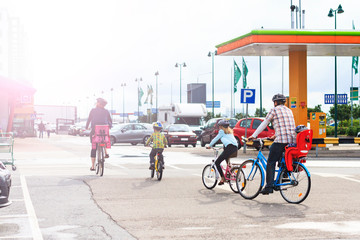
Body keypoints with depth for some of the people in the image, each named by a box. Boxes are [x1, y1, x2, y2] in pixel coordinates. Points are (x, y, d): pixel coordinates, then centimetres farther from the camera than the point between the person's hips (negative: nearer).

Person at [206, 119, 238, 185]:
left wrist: (209, 146, 23)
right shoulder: (230, 131, 28)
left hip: (229, 147, -8)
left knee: (217, 163, -1)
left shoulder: (222, 131, 8)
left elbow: (215, 139, 11)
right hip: (235, 148, 8)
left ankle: (223, 178, -8)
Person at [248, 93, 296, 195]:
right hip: (292, 140, 7)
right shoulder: (289, 111, 22)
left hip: (281, 141, -7)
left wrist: (253, 136, 12)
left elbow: (264, 124, 5)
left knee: (271, 163, -2)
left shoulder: (274, 110, 3)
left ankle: (269, 186, -9)